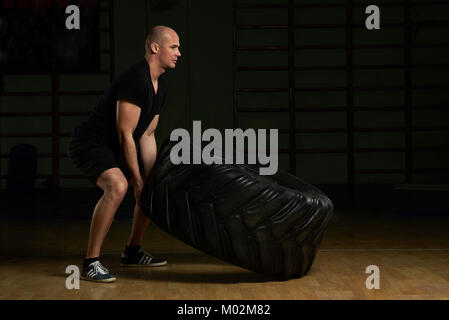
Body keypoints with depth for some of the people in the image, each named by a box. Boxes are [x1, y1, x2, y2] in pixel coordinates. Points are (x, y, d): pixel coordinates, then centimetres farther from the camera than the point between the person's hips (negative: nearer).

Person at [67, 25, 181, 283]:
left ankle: (132, 252, 30)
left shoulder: (160, 88, 7)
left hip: (114, 146, 11)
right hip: (89, 144, -11)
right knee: (117, 186, -34)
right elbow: (125, 133, -23)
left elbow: (147, 136, 11)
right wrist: (138, 180, -18)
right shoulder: (135, 79, -24)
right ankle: (91, 262, -25)